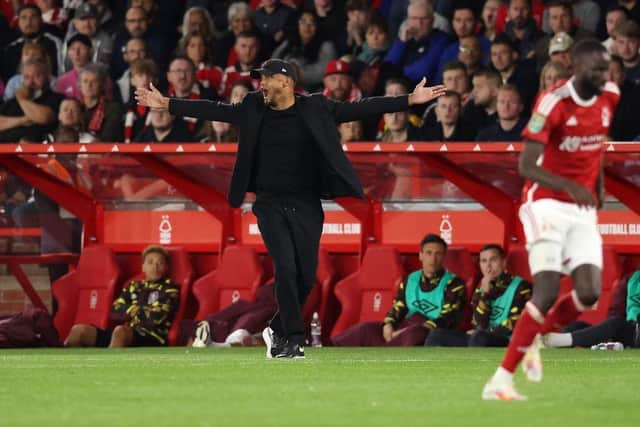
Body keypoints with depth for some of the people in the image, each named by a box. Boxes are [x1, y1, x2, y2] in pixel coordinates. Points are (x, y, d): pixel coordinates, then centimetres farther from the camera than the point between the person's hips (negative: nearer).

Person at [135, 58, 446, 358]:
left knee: (306, 276, 1)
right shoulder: (253, 109, 5)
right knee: (285, 268, -14)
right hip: (270, 205, 0)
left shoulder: (315, 109, 0)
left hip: (306, 207, 1)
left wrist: (410, 101, -10)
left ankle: (277, 330, 23)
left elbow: (360, 109, -3)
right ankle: (292, 340, -8)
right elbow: (214, 111, 7)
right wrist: (165, 104, 2)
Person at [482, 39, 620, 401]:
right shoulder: (554, 103, -18)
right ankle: (501, 381, -10)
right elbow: (526, 167, -24)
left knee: (589, 293, -8)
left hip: (583, 209, 6)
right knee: (548, 293, -16)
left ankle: (533, 340, 20)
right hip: (547, 204, -6)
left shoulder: (609, 98, 3)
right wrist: (570, 187, -37)